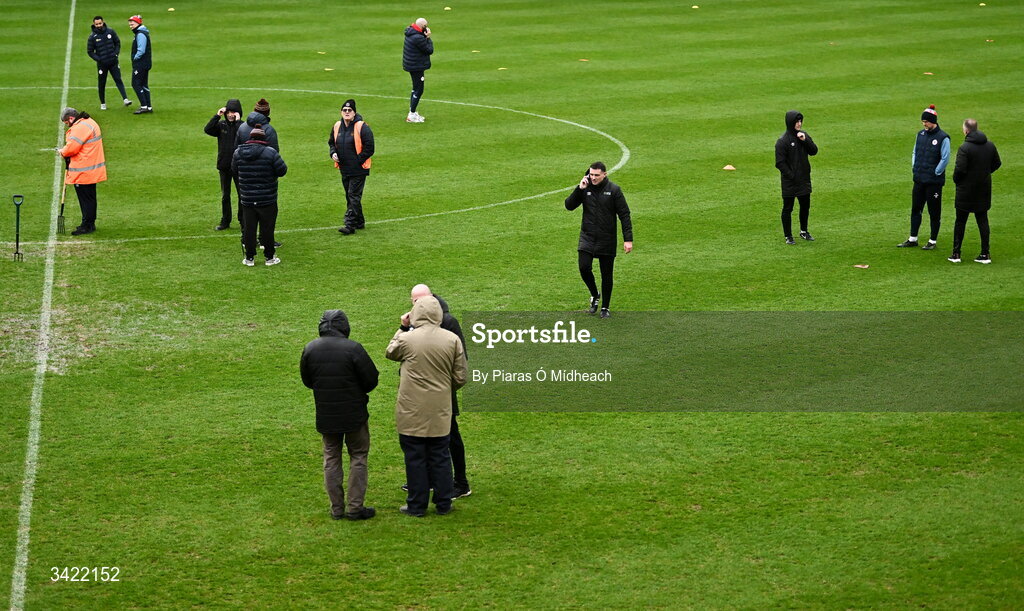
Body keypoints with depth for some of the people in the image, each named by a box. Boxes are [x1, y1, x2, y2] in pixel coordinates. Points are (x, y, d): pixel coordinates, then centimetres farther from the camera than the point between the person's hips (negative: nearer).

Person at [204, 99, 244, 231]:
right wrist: (217, 116, -19)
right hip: (224, 166, 3)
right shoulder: (221, 125, 1)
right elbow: (207, 130, -15)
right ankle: (225, 221, 22)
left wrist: (238, 121, -25)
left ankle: (243, 220, 18)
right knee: (225, 196, 12)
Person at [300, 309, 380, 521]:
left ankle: (337, 508, 15)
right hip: (354, 413, -4)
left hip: (325, 415, 4)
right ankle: (355, 507, 7)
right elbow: (371, 379, -11)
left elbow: (306, 381, 7)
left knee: (331, 459, 14)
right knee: (358, 457, 9)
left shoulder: (310, 349, -4)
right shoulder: (353, 349, -17)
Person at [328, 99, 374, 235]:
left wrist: (359, 160, -15)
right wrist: (333, 153, 2)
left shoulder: (362, 127, -13)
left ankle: (350, 225, -10)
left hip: (358, 169, -7)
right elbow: (331, 142, 22)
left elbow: (369, 147, -13)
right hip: (344, 168, 7)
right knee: (349, 196, 14)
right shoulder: (337, 127, 7)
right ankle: (359, 222, 26)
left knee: (354, 196, -9)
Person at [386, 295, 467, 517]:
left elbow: (390, 353, 10)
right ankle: (443, 504, 18)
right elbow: (460, 378, 1)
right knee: (440, 457, 12)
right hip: (440, 411, 3)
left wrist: (402, 328, 15)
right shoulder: (452, 340, -4)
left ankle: (417, 505, 11)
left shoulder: (406, 339, -13)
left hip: (412, 412, -3)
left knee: (415, 458, 6)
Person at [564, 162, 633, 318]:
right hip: (587, 238, 2)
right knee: (584, 267, -13)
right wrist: (579, 189, -14)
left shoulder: (614, 190, -6)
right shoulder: (585, 188, 1)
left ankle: (605, 307, 18)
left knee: (607, 275, 4)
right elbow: (569, 205, -2)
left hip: (607, 240, -2)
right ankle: (595, 295, 15)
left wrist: (628, 239, -10)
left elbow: (624, 215, -5)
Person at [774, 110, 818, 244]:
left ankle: (804, 231, 34)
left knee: (805, 206, 16)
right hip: (789, 182, -6)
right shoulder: (782, 141, -15)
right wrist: (791, 175, -17)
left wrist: (805, 140, -14)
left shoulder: (803, 135, 4)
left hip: (804, 179, 6)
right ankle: (788, 236, 13)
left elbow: (814, 151, 1)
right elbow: (780, 163, -14)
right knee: (787, 209, 4)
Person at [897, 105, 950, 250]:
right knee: (915, 209, 11)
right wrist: (914, 168, 9)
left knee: (934, 211, 2)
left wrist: (935, 173, -11)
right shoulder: (921, 134, 9)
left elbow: (945, 159, -13)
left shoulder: (943, 138, -11)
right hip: (919, 180, 7)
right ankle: (912, 239, 19)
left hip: (934, 182, -7)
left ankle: (933, 241, 11)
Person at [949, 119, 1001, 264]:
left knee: (960, 221, 6)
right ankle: (985, 254, 8)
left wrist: (956, 180, -3)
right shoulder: (990, 145, 1)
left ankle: (956, 254, 10)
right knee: (983, 220, 10)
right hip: (984, 188, 5)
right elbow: (997, 164, 11)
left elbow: (960, 169, -22)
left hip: (966, 191, -5)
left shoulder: (964, 148, -19)